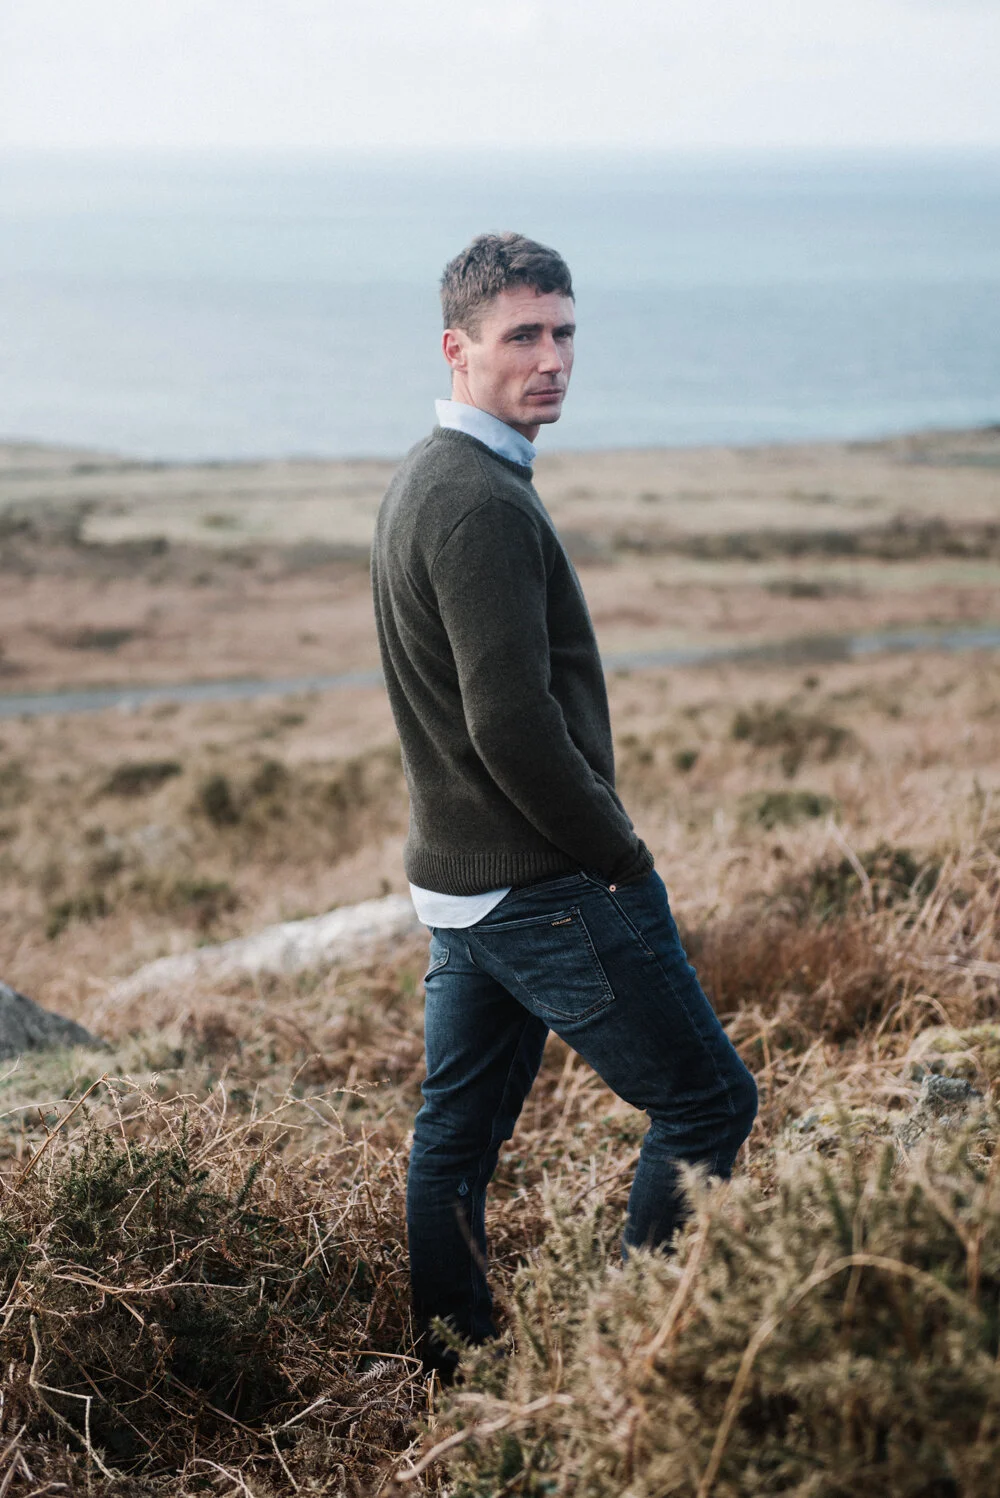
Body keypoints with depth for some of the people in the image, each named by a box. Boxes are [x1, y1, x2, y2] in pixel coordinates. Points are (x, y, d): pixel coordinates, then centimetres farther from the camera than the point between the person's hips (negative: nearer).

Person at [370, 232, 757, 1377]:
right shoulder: (483, 502, -19)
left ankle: (448, 1373, 25)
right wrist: (621, 855, -13)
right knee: (708, 1105, 1)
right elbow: (515, 725, -26)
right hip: (549, 891, -10)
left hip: (455, 883, 10)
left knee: (457, 1135, 15)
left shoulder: (421, 482, 13)